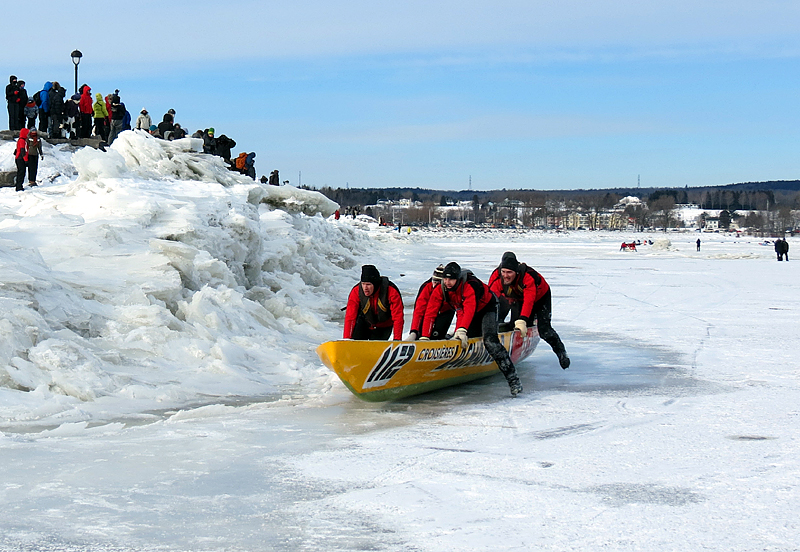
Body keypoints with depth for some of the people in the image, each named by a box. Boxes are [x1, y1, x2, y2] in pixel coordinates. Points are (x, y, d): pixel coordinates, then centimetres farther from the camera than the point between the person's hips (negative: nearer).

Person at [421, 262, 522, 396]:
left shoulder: (471, 286, -37)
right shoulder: (439, 290, -19)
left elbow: (469, 310, -51)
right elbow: (430, 313, -22)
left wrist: (462, 330, -65)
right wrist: (424, 337, -31)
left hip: (487, 308, -7)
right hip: (464, 313, 8)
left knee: (490, 341, -25)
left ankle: (513, 379, -28)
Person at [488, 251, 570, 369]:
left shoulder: (528, 276, -42)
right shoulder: (497, 276, -30)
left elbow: (529, 301, -50)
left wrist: (522, 320, -63)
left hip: (540, 298, -5)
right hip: (519, 299, 5)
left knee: (544, 330, -11)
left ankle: (561, 352, 9)